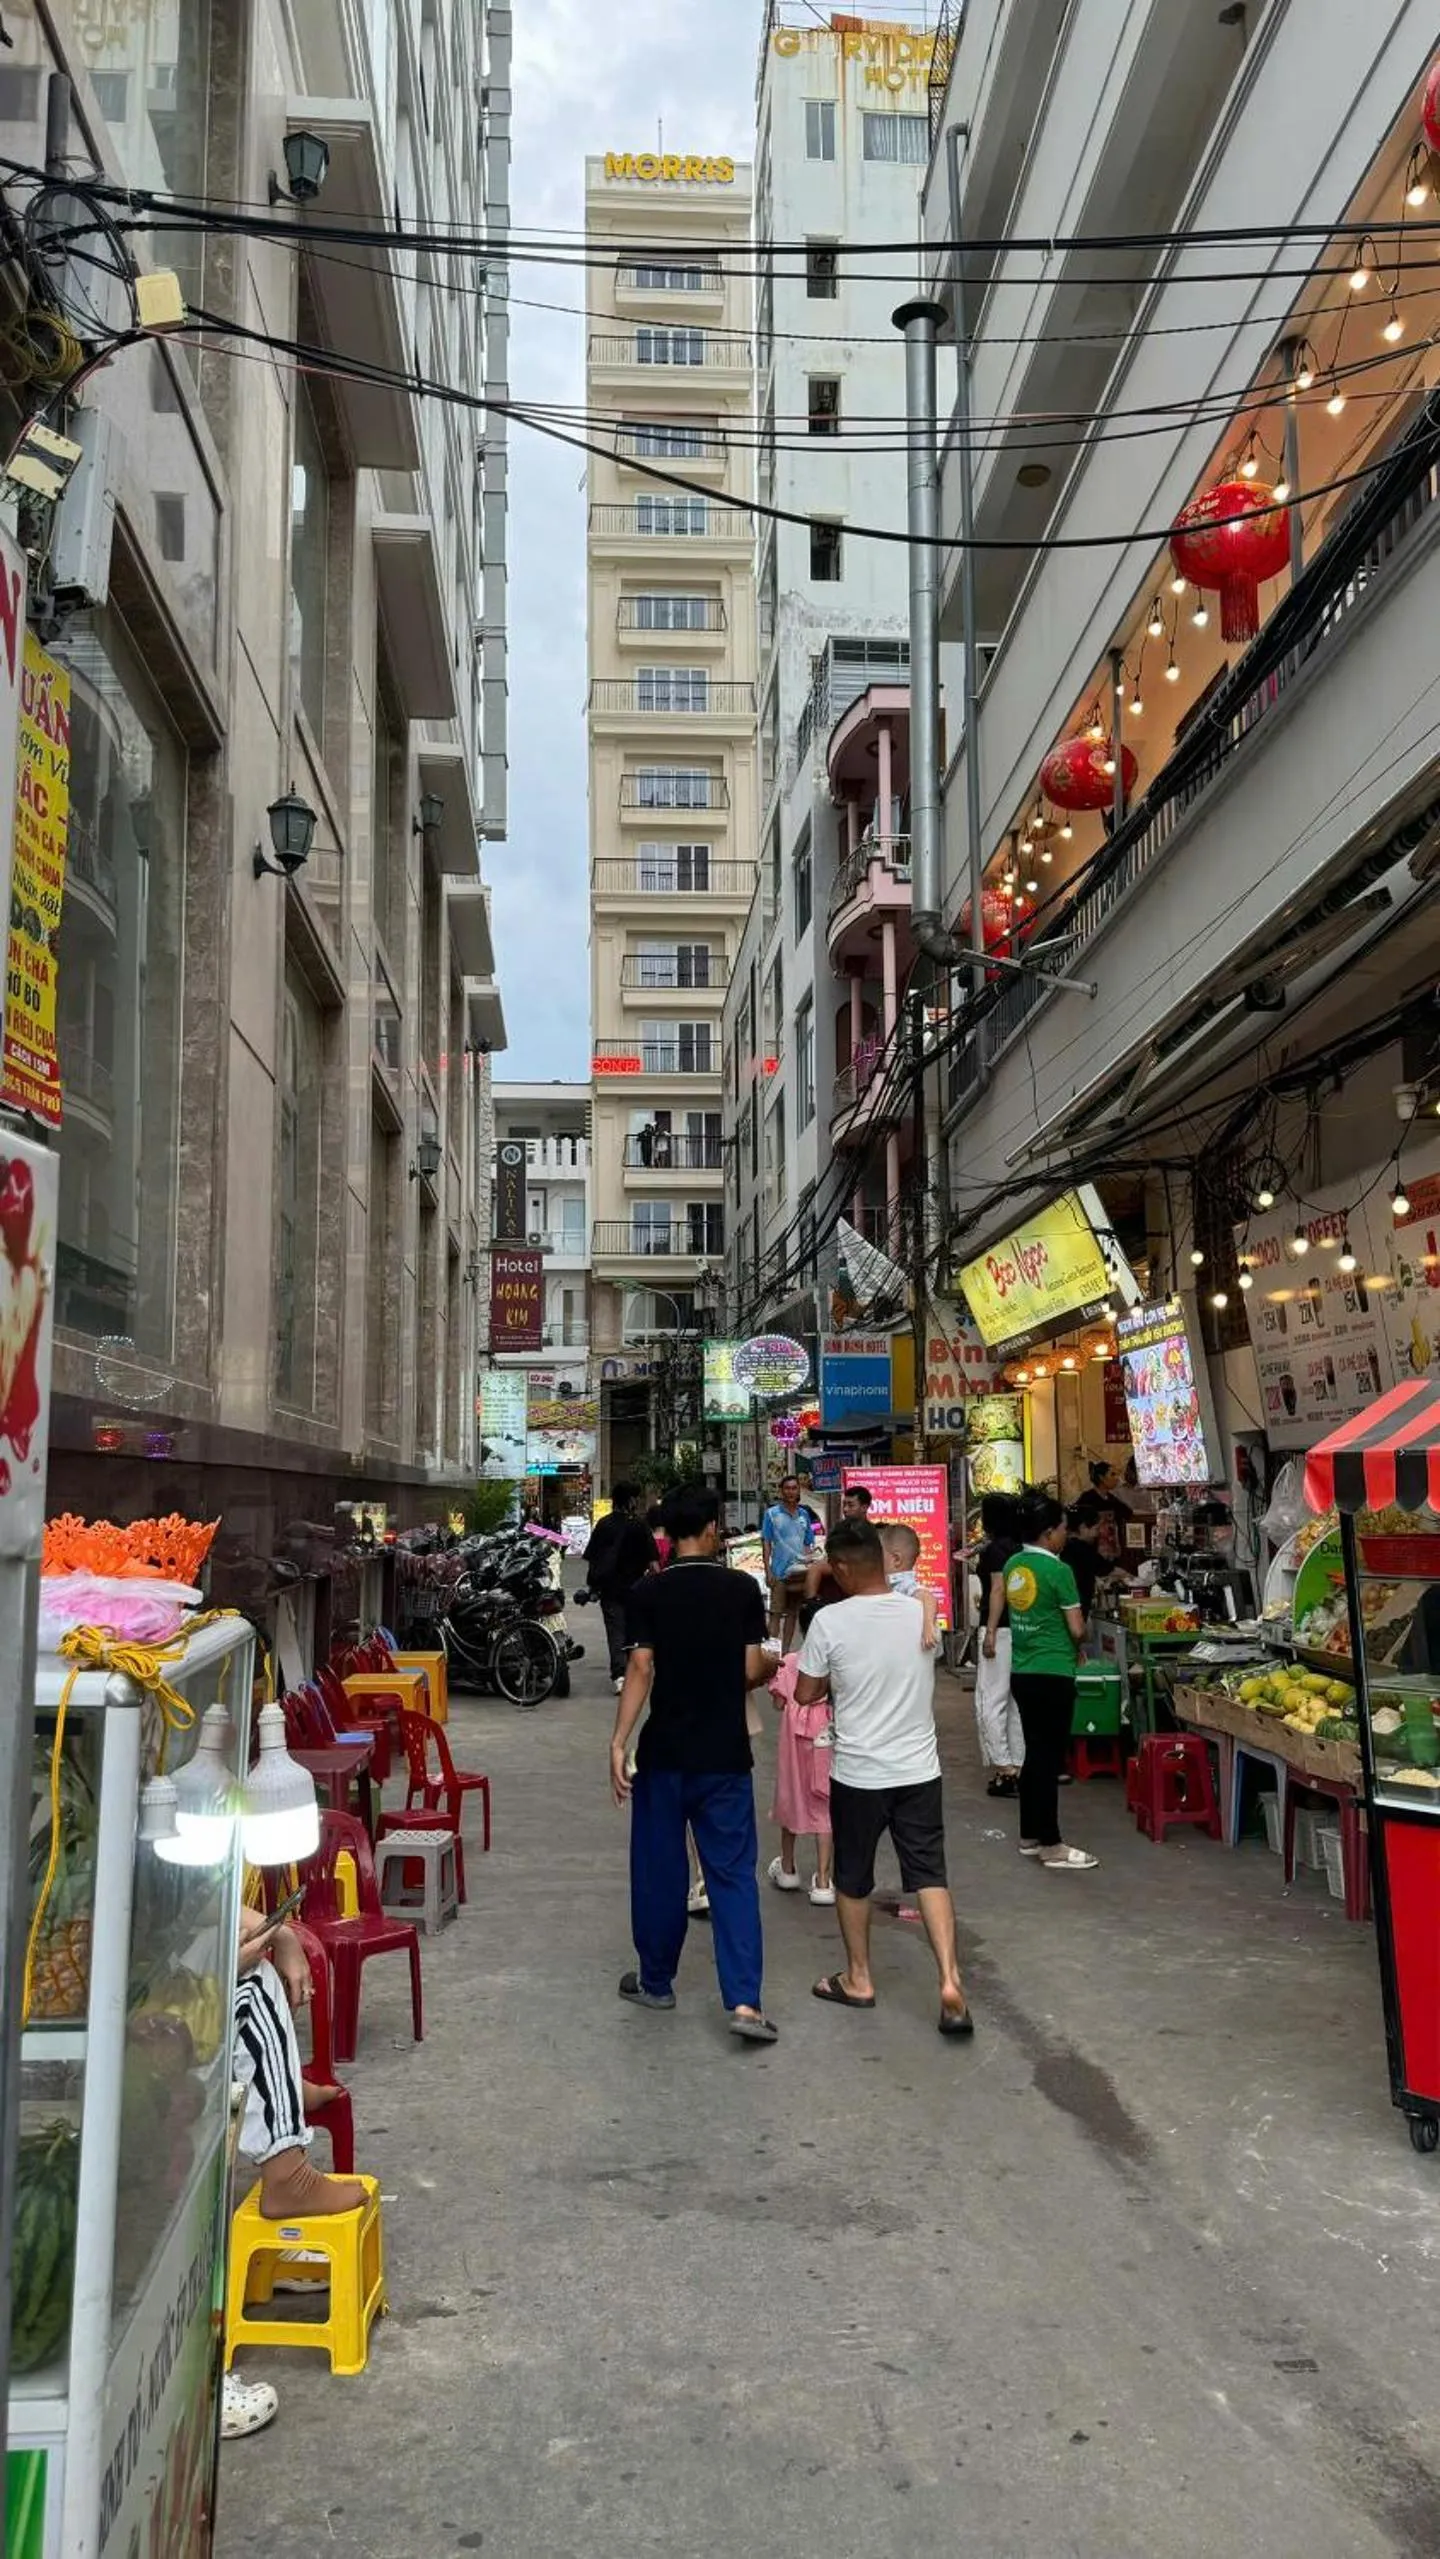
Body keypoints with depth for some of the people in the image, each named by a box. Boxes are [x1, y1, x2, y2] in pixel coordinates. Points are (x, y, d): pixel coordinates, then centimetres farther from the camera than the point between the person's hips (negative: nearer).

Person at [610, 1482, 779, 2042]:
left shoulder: (648, 1593, -5)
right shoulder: (743, 1589, -4)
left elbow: (640, 1670, -10)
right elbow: (752, 1670, -2)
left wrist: (618, 1742, -8)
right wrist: (772, 1667, 20)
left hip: (664, 1753, 0)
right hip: (725, 1754, 0)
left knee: (659, 1869, 14)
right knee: (733, 1874, 2)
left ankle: (655, 1981, 26)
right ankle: (744, 2001, -6)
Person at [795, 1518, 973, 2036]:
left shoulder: (830, 1621, -15)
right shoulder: (921, 1613, -3)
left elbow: (806, 1694, -5)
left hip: (858, 1773, -3)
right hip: (919, 1769, 3)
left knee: (853, 1879, 15)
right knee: (930, 1875, 7)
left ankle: (858, 1980, 27)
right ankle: (950, 1980, -4)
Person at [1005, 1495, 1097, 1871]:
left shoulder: (1012, 1566, 6)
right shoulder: (1059, 1571, -16)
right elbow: (1077, 1629, -12)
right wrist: (1074, 1647, 10)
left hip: (1022, 1671, 7)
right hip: (1052, 1674, -7)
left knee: (1034, 1753, 16)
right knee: (1050, 1757, -1)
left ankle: (1030, 1836, 23)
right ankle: (1051, 1846, 5)